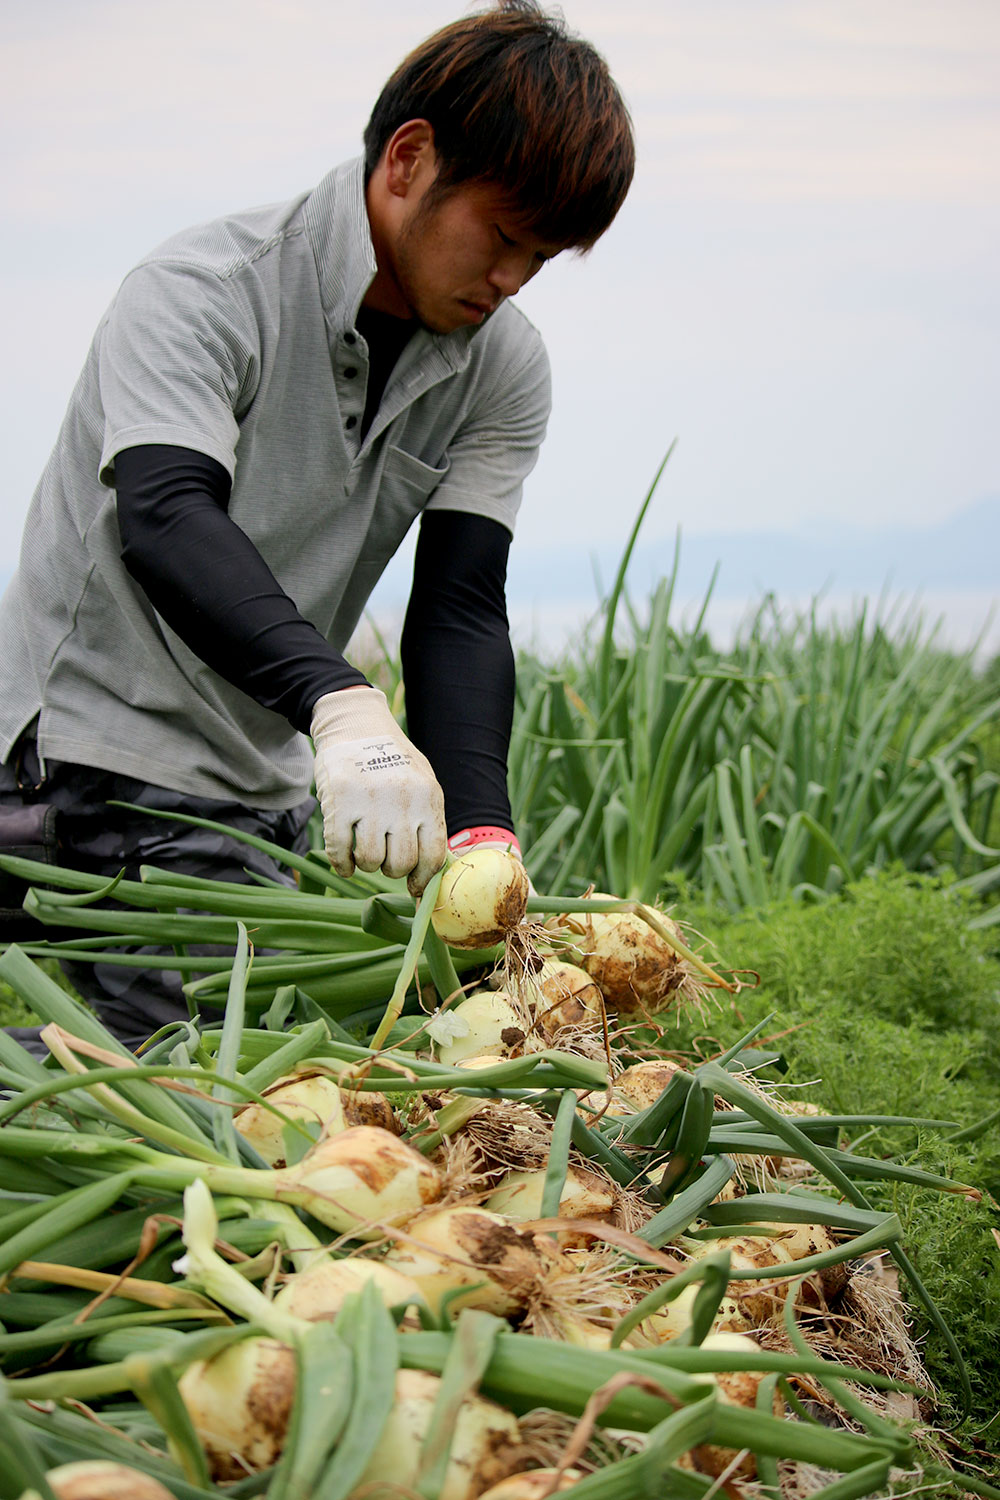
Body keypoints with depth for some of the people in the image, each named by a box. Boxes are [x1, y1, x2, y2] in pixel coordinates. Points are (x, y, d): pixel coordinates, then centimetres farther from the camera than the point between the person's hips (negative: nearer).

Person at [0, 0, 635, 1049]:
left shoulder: (503, 372, 2)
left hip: (259, 801, 6)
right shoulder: (200, 292, -16)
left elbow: (459, 608, -7)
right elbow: (165, 517, -33)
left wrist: (479, 828, -24)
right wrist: (341, 704, -49)